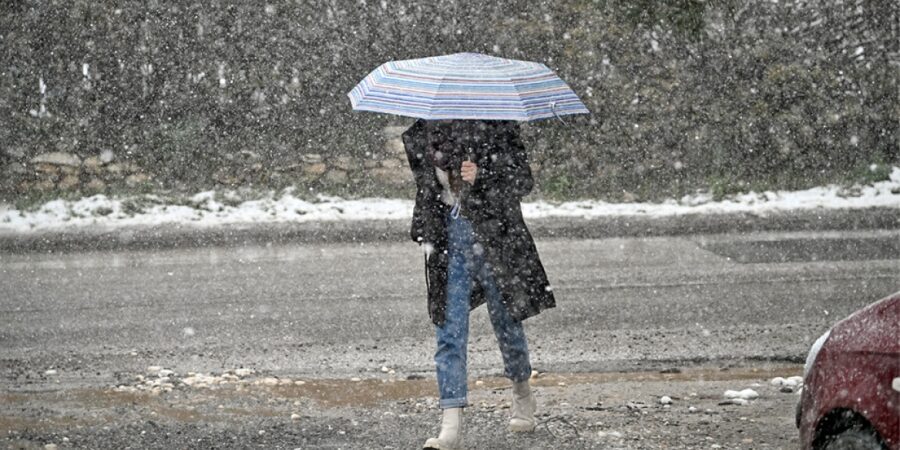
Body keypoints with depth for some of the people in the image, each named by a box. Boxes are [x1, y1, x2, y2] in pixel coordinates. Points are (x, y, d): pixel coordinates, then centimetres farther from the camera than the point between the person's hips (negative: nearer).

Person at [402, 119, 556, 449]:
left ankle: (522, 396, 38)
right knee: (449, 331, -5)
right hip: (447, 237, 3)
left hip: (492, 235, -3)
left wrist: (481, 177, -24)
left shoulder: (495, 127, -6)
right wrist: (425, 234, 10)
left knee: (506, 321, 11)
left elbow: (522, 180, -8)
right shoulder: (424, 133, 6)